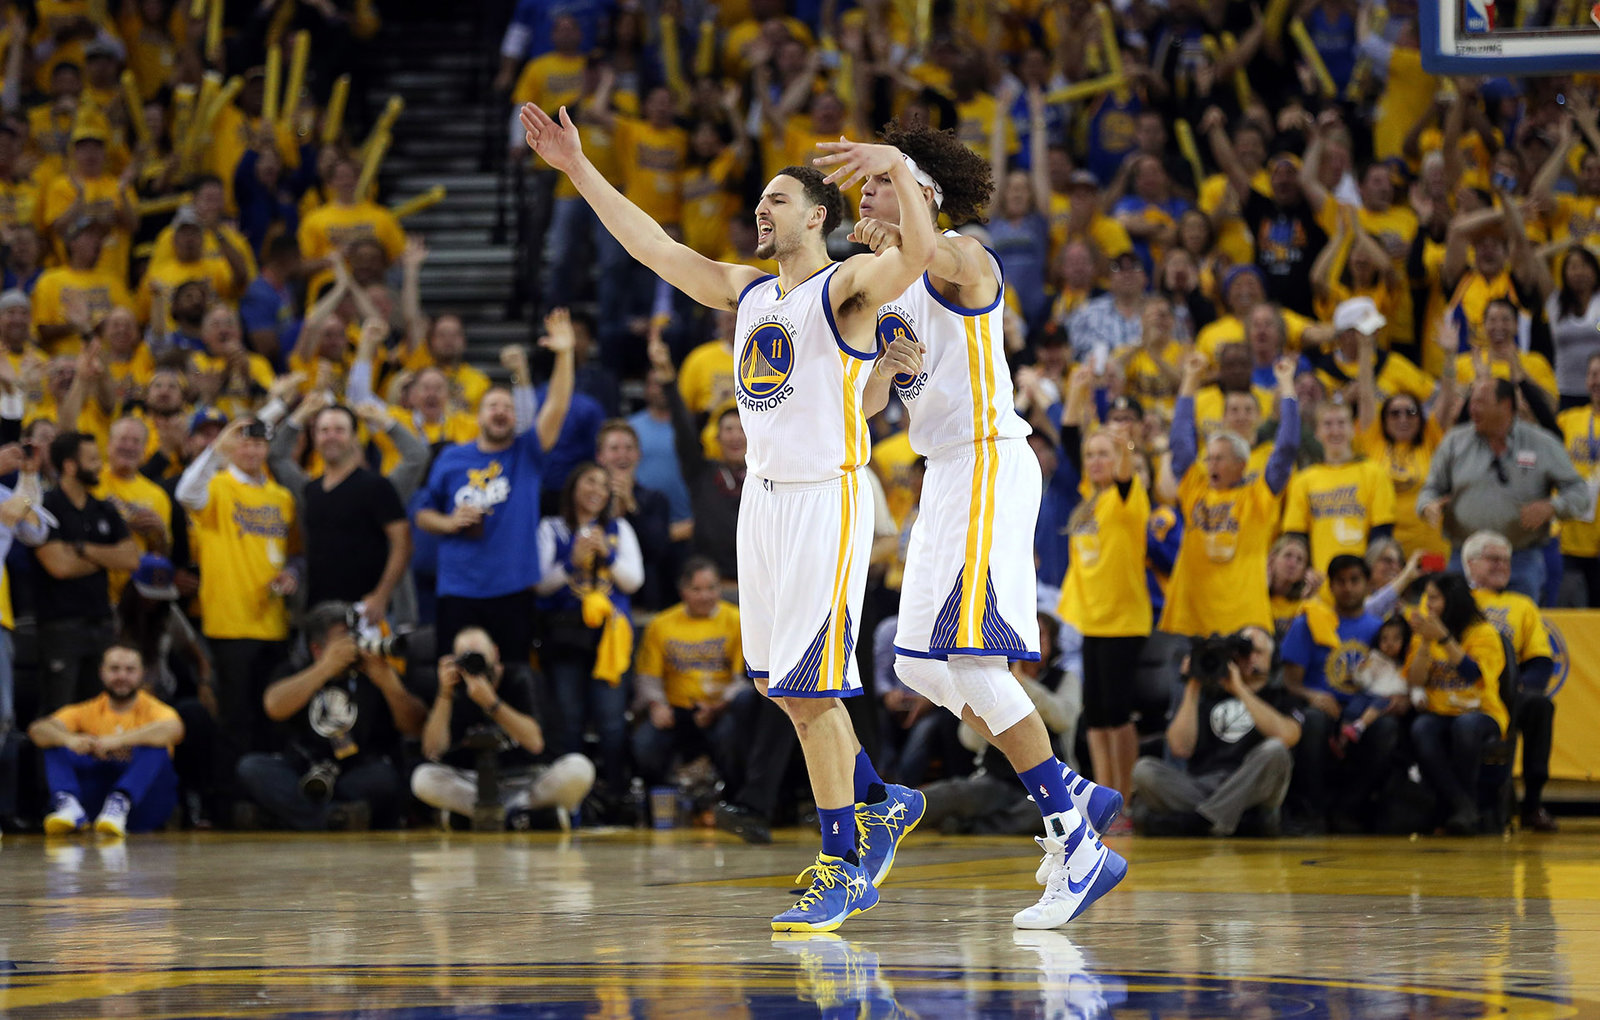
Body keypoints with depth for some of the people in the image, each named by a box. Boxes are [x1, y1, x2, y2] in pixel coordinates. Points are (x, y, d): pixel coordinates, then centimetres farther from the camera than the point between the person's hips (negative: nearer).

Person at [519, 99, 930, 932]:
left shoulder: (848, 287, -6)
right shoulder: (747, 291, 16)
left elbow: (919, 254, -26)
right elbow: (654, 246, 18)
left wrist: (900, 171, -43)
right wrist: (578, 170, 14)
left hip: (826, 499, -8)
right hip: (764, 494, 8)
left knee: (808, 690, -11)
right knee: (783, 683, 14)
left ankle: (843, 869, -5)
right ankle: (879, 806, 31)